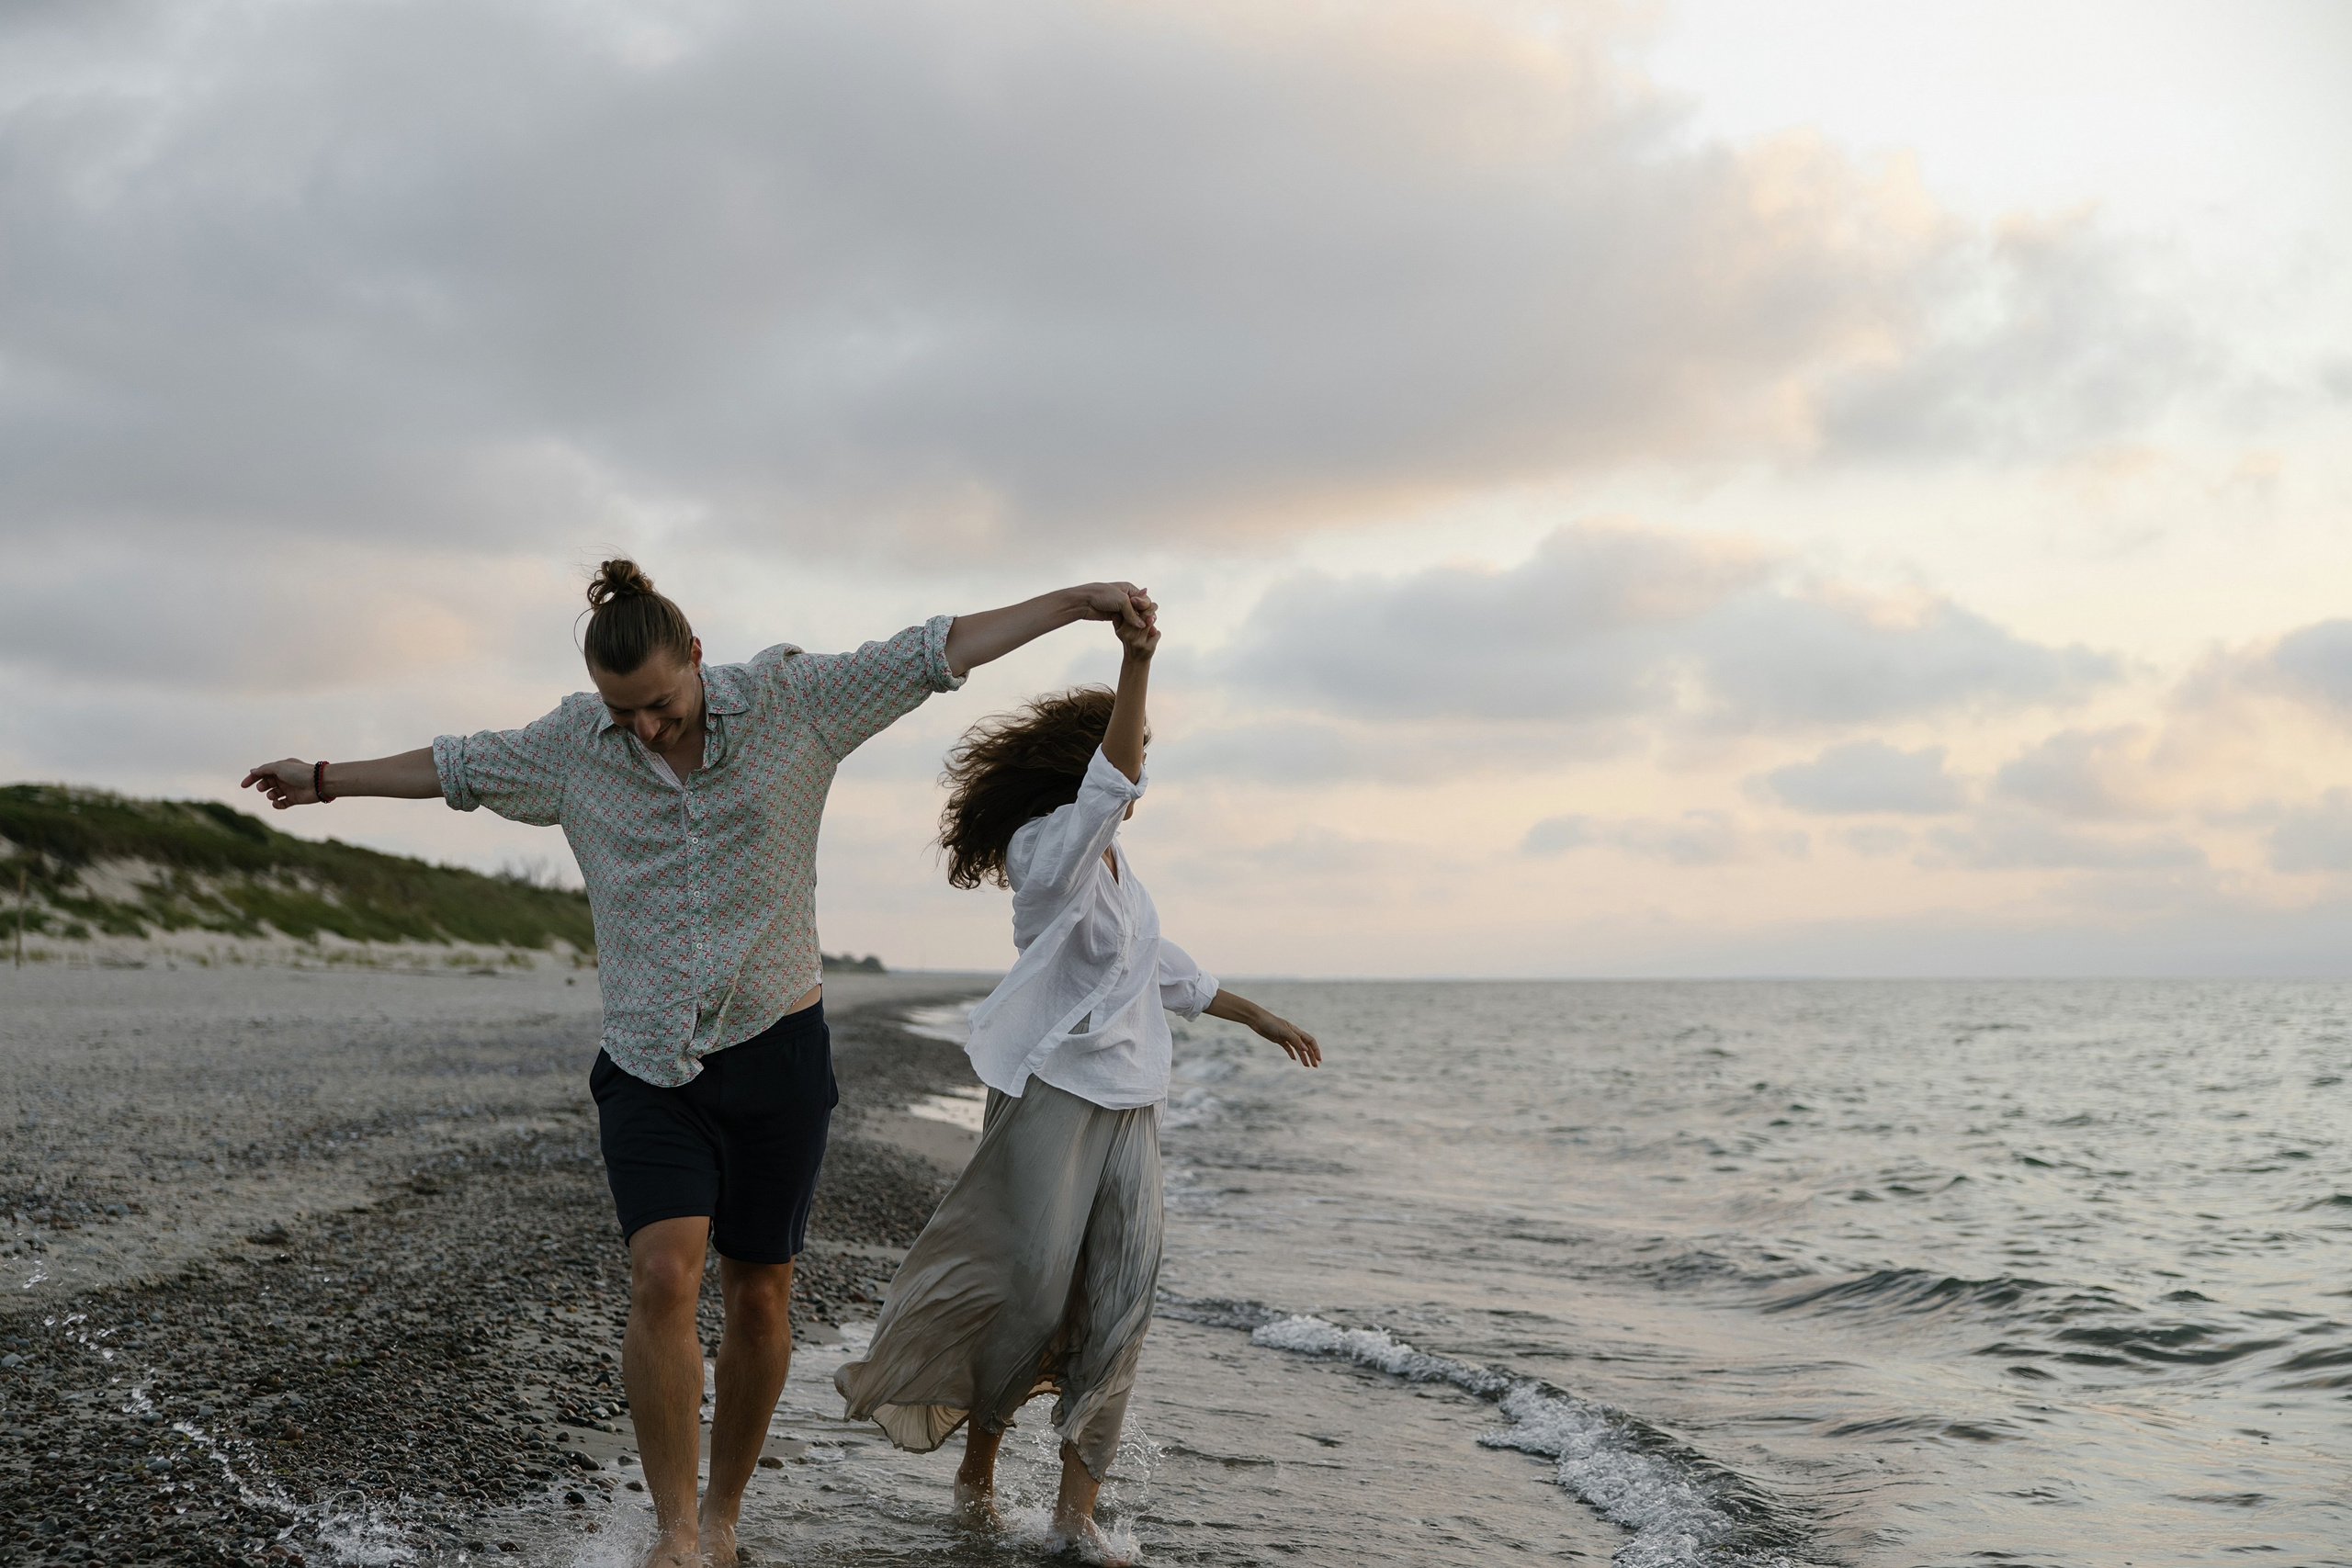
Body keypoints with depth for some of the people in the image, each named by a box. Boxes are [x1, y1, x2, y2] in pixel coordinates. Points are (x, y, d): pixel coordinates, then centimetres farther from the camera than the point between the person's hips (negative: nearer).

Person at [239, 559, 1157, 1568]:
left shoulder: (791, 701, -5)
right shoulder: (574, 745, 1)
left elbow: (935, 651, -3)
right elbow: (456, 766, 17)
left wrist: (1078, 599, -4)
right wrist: (328, 781, 29)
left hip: (777, 1049, -1)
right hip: (650, 1064, 1)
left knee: (758, 1297, 6)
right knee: (663, 1277, -18)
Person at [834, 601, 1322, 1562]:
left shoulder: (1112, 859, 17)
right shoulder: (1046, 849, -8)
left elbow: (1164, 970, 28)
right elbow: (1111, 781, -28)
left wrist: (1262, 1019, 34)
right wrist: (1137, 665, -40)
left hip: (1128, 1103, 7)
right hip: (1053, 1091, -7)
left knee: (1120, 1297, -1)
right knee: (1032, 1292, -3)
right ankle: (978, 1463, 21)